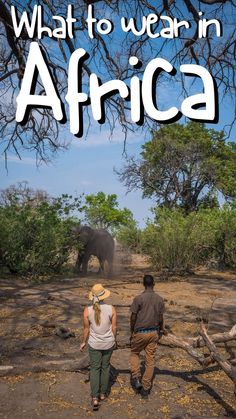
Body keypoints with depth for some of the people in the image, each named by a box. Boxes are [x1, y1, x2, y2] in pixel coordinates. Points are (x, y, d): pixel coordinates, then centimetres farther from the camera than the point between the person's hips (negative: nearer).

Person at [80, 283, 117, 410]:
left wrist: (84, 342, 10)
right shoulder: (111, 309, -15)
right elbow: (114, 327, -6)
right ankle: (103, 393, 33)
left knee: (95, 369, 12)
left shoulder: (87, 310, -16)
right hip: (108, 343, 1)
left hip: (94, 344, -1)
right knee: (105, 367, 20)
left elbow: (86, 328, -6)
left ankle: (95, 398, 4)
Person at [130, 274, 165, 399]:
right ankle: (146, 389, 16)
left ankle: (136, 378, 6)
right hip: (153, 333, 3)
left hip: (140, 332, -3)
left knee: (134, 353, 21)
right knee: (150, 360, 10)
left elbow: (133, 317, -9)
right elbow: (160, 318, 5)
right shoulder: (159, 299, -3)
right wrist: (160, 331, 20)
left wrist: (131, 332, 5)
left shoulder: (138, 298, -14)